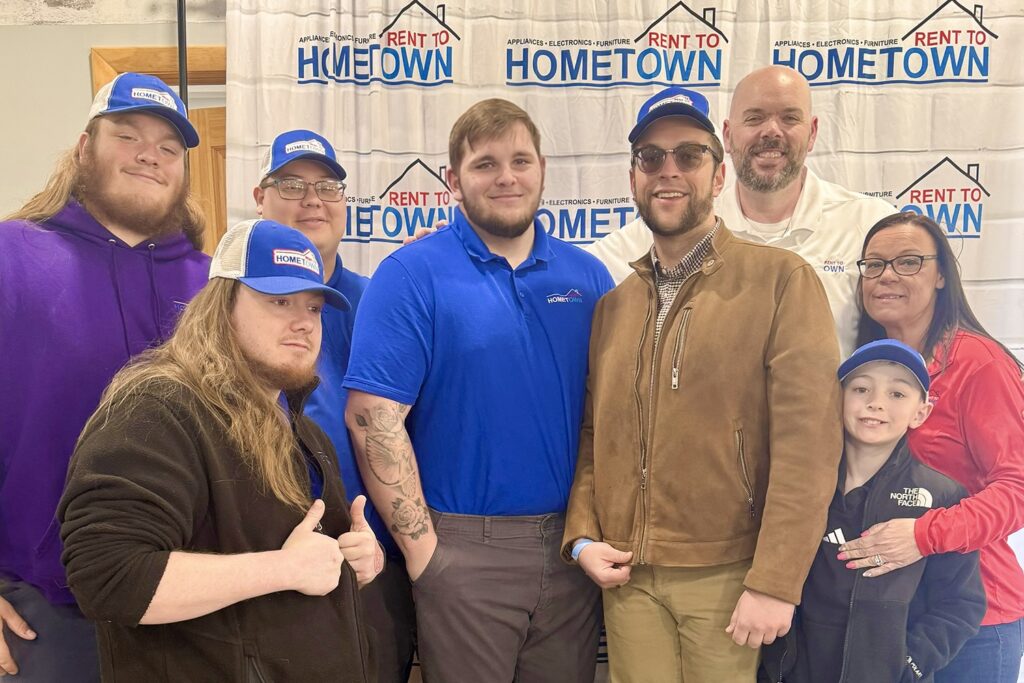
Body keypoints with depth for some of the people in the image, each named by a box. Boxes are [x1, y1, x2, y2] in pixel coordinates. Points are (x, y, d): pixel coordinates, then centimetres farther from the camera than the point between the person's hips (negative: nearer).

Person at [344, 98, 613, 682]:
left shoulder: (587, 276, 6)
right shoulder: (412, 276, -8)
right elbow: (373, 418, -12)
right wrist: (421, 546, -12)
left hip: (571, 548, 4)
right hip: (464, 551, -4)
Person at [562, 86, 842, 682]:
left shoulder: (782, 281, -8)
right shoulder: (613, 304, 9)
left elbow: (807, 443, -13)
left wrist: (775, 583, -16)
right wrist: (582, 537, 1)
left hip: (726, 577, -4)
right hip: (626, 576, 4)